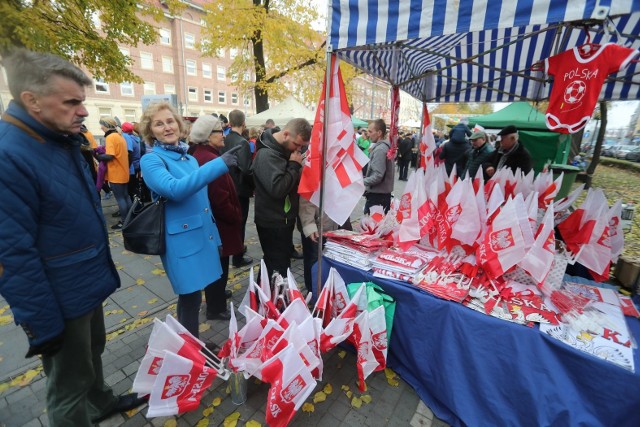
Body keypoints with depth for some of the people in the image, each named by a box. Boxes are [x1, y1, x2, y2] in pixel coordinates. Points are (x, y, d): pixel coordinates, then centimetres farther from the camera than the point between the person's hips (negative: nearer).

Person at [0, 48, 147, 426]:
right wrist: (43, 325, -18)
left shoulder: (64, 141, 4)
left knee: (93, 353, 29)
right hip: (61, 300, -8)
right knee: (69, 385, 14)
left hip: (89, 283, 9)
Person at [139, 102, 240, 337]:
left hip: (203, 236, 7)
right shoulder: (150, 160, -10)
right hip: (182, 241, -7)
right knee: (190, 298, 1)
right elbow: (175, 189, -30)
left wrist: (213, 232, 20)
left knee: (192, 296, 19)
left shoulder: (189, 158, 12)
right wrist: (219, 164, -34)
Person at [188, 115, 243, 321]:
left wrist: (233, 215, 16)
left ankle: (216, 294, 44)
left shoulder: (199, 154, 9)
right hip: (218, 221, -10)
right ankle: (216, 308, 22)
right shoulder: (210, 159, -24)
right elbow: (220, 200, -27)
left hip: (210, 219, 10)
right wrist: (236, 217, -12)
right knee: (219, 264, 5)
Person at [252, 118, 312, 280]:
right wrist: (294, 166, -22)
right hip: (273, 223, -10)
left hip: (283, 219, 10)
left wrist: (296, 167, -2)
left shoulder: (284, 149, 7)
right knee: (278, 269, 2)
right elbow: (277, 188, -32)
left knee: (281, 264, 22)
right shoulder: (267, 154, -22)